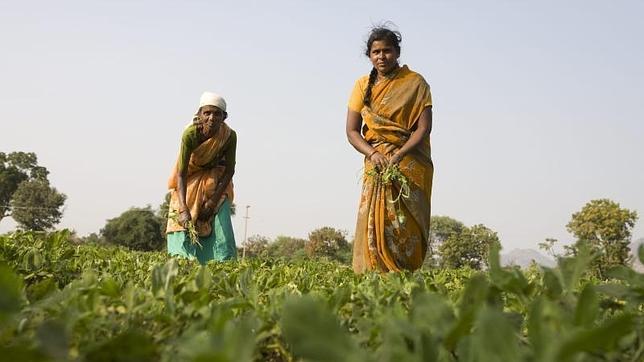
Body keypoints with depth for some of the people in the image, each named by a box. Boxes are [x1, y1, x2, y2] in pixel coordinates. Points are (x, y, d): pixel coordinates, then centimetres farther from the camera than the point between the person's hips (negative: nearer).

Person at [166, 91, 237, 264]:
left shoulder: (229, 136, -28)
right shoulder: (190, 134, -34)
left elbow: (229, 170, -14)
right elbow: (181, 173, -32)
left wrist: (214, 199, -18)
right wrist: (183, 209, -43)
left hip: (215, 178, 1)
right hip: (190, 179, -1)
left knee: (220, 222, -9)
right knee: (184, 223, -9)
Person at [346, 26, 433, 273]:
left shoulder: (415, 83, 1)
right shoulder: (363, 86, 10)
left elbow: (424, 128, -6)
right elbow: (352, 131, 6)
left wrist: (397, 156, -18)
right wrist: (373, 153, -12)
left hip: (411, 164, -2)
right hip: (376, 165, 3)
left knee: (405, 226, -10)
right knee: (373, 224, -8)